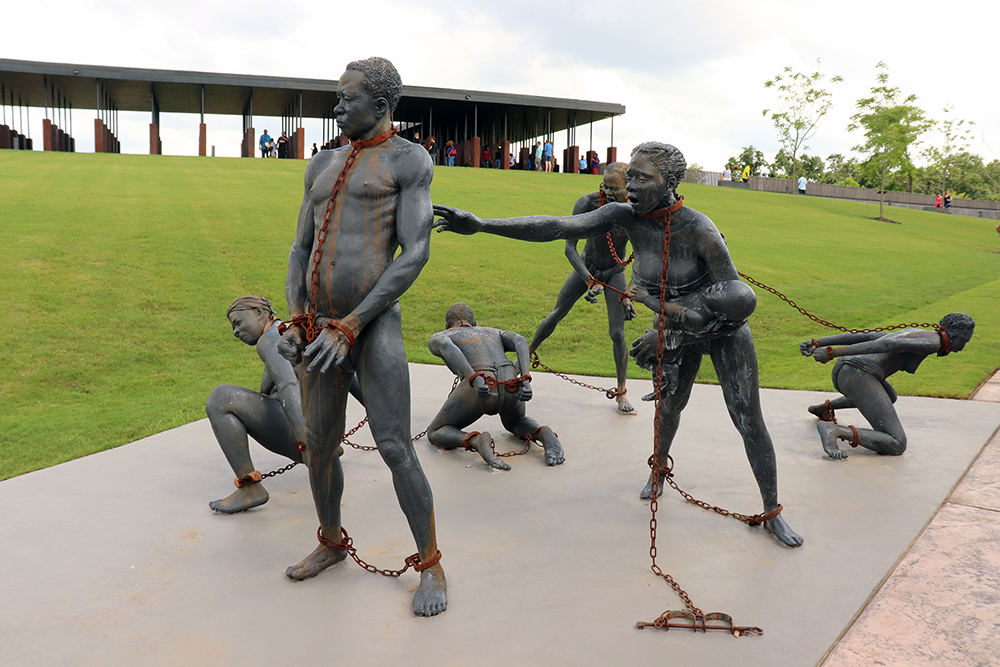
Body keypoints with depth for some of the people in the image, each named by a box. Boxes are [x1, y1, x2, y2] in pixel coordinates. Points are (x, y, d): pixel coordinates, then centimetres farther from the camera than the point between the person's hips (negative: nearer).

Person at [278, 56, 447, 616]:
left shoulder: (409, 160, -1)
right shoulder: (324, 165, 19)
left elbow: (416, 254, -11)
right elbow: (301, 250, 19)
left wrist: (349, 328, -15)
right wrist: (295, 322, 2)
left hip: (376, 323, -6)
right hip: (320, 328, 6)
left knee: (396, 449, -8)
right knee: (319, 446, 13)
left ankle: (431, 565, 8)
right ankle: (331, 543, 36)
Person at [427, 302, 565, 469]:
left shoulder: (437, 338, 25)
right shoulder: (495, 333, 36)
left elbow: (446, 347, -2)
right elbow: (519, 341, 13)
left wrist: (475, 380, -16)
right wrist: (525, 381, -1)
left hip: (477, 390, -4)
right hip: (511, 385, 4)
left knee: (435, 435, 18)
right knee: (515, 422, 37)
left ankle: (476, 441, -13)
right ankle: (544, 434, 3)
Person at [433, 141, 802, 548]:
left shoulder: (700, 231, -35)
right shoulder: (626, 216, -22)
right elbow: (558, 227, -31)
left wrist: (666, 338, -35)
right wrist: (481, 225, -41)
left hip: (724, 329, -4)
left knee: (748, 420, -2)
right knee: (670, 405, 24)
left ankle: (772, 514, 17)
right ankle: (659, 467, 55)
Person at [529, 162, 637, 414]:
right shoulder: (587, 203, -26)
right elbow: (570, 247, -24)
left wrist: (629, 297, -23)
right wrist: (589, 281, -34)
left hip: (614, 273, -1)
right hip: (586, 267, 1)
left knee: (617, 333, -6)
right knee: (556, 314, 7)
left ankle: (621, 393, 10)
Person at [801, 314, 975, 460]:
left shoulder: (911, 333, 29)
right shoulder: (933, 341, -1)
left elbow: (860, 336, 23)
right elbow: (886, 344, -15)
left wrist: (818, 342, 20)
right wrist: (834, 352, -23)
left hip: (840, 372, 10)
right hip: (860, 376, -10)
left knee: (890, 397, 42)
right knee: (897, 446, -8)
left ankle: (825, 407, 32)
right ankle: (833, 430, -25)